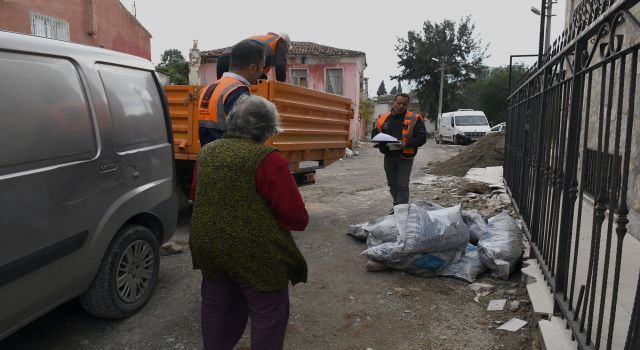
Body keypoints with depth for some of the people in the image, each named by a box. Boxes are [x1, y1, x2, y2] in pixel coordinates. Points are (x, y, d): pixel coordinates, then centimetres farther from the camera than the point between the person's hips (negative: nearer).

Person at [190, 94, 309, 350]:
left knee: (217, 310, 25)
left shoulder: (206, 153, 4)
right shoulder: (268, 160, -19)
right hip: (256, 255, -6)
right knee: (268, 317, 12)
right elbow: (297, 218, -16)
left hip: (209, 248, 7)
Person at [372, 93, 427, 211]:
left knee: (402, 186, -5)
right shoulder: (383, 118, 5)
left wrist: (406, 144, -24)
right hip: (389, 157, 5)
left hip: (405, 157, -4)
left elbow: (422, 137, -9)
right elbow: (375, 133, 13)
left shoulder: (414, 119, -6)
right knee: (392, 185, 17)